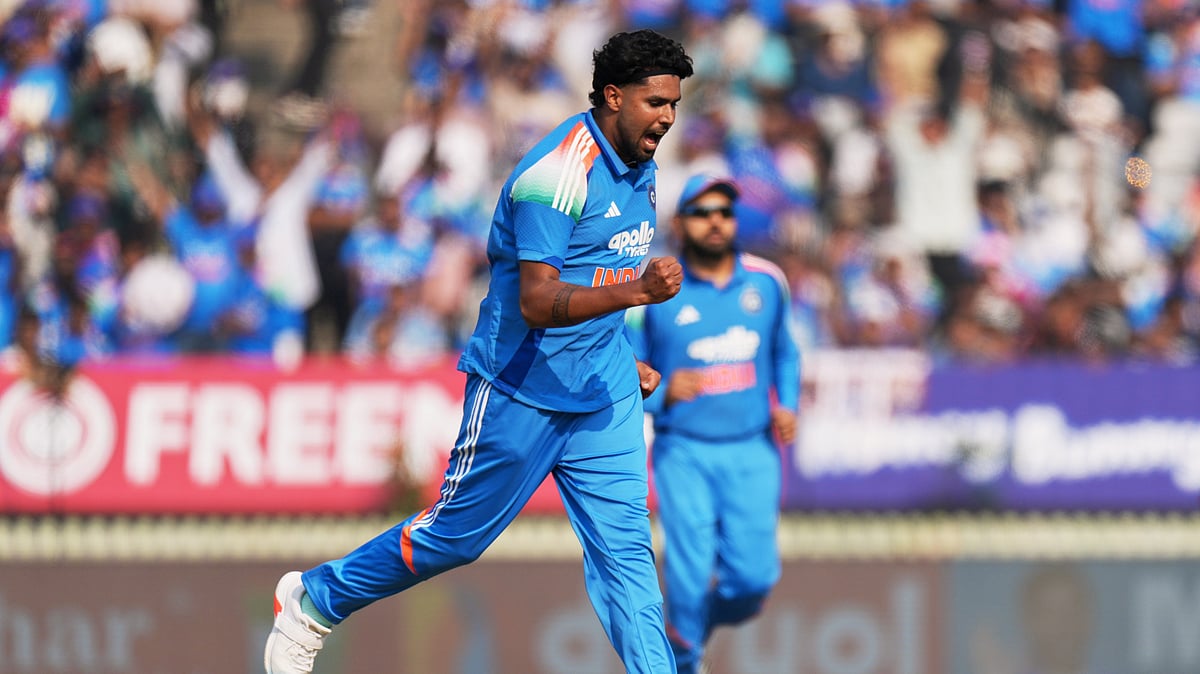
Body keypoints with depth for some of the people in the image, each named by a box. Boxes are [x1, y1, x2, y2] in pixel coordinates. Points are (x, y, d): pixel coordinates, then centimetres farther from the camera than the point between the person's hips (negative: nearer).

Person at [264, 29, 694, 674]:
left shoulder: (639, 167, 7)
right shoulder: (556, 173, -22)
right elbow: (536, 302, -29)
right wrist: (636, 290, -40)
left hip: (604, 397, 7)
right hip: (522, 393, -7)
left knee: (624, 546, -1)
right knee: (456, 534, 7)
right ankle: (313, 600, 26)